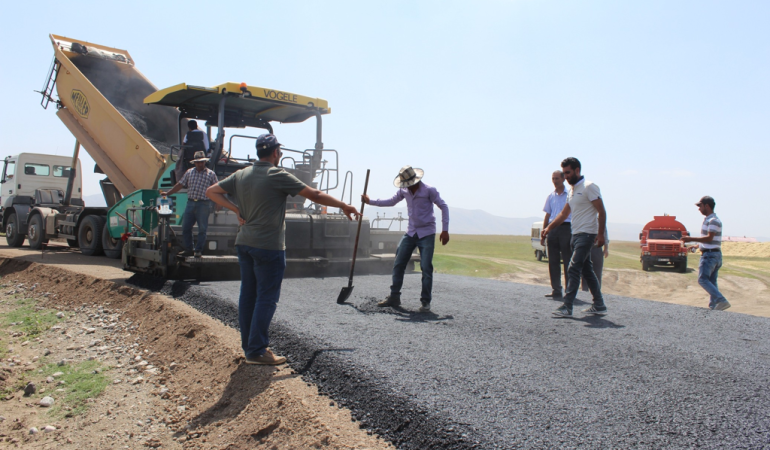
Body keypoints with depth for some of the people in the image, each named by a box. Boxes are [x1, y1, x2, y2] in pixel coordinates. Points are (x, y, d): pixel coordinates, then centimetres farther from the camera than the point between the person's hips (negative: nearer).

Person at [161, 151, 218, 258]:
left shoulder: (211, 174, 3)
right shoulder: (189, 172, 13)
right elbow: (180, 185, 17)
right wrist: (167, 193, 15)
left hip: (203, 205, -4)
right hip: (190, 203, 4)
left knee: (202, 229, 0)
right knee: (185, 227, 5)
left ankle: (198, 250, 11)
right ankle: (188, 249, 16)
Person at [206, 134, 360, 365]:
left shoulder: (241, 175, 8)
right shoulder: (277, 175, -12)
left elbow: (211, 192, 12)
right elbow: (314, 195, -12)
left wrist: (236, 209, 6)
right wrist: (344, 206, -2)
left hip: (244, 243, 8)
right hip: (269, 246, -7)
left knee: (248, 295, 13)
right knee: (267, 298, -1)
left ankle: (249, 346, 22)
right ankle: (257, 351, 1)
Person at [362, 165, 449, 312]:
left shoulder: (429, 190, -12)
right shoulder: (404, 190, 3)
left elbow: (444, 207, -7)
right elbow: (391, 202, 17)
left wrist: (445, 230, -12)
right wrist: (370, 201, 9)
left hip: (427, 234, -5)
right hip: (410, 232, 6)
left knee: (426, 268, -8)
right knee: (398, 264, 4)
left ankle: (425, 302, 2)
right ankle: (394, 297, 14)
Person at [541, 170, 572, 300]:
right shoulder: (550, 196, 15)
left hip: (565, 228, -5)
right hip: (552, 229, 5)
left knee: (567, 261, -4)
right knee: (553, 261, 5)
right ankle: (556, 290, 12)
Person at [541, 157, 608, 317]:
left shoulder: (589, 187, -10)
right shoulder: (572, 190, 16)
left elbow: (602, 212, -14)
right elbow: (564, 214, 22)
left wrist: (601, 234, -20)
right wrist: (549, 228, 14)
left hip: (586, 234, -9)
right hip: (576, 234, 9)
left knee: (573, 269, -13)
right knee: (587, 270, 12)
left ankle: (567, 307, -13)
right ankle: (599, 306, 20)